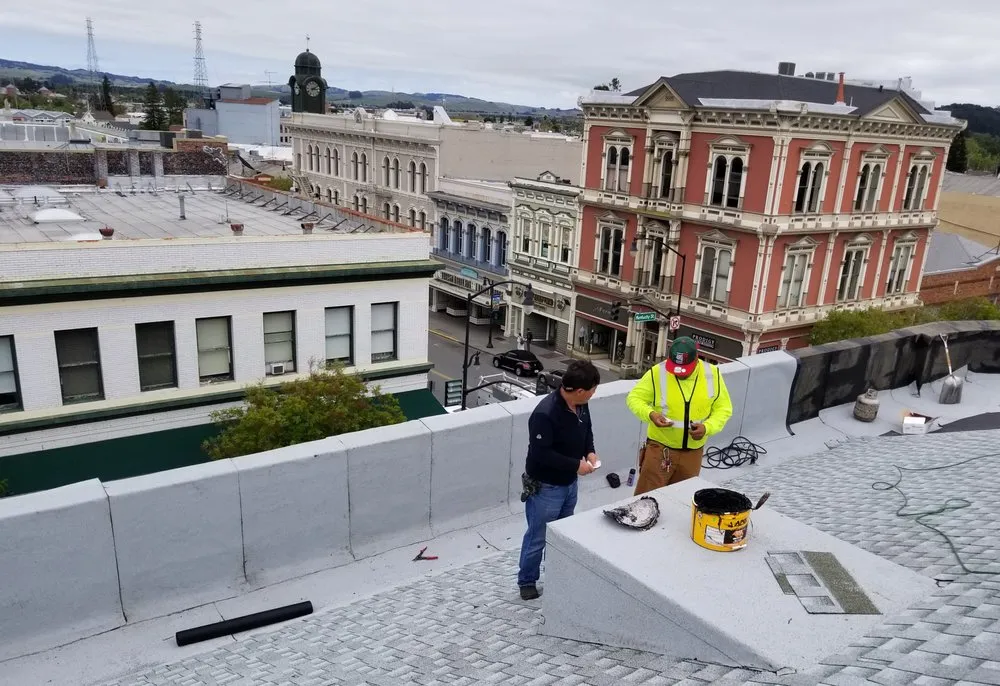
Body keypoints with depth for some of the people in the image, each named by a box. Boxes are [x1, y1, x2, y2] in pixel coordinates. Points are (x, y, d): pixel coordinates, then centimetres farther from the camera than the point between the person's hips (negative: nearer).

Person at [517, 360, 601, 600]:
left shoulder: (580, 405, -6)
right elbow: (540, 454, -30)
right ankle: (527, 582, 29)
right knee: (538, 537, 9)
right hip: (545, 487, -8)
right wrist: (575, 465, -25)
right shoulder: (545, 414, -32)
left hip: (569, 483, 8)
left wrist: (590, 452, -5)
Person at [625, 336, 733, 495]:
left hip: (693, 452, 3)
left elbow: (723, 408, 2)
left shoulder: (712, 374, -6)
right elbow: (634, 398, -7)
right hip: (660, 447, -3)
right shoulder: (657, 373, -14)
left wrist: (707, 427, -17)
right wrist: (650, 414, -27)